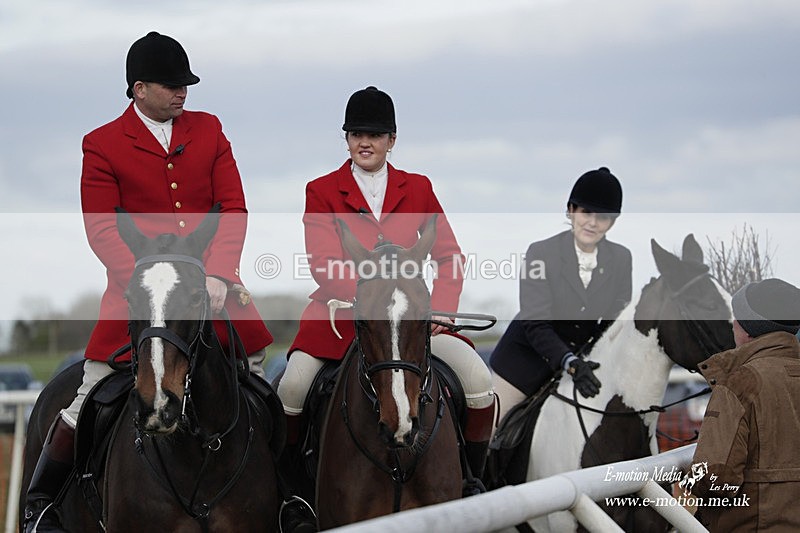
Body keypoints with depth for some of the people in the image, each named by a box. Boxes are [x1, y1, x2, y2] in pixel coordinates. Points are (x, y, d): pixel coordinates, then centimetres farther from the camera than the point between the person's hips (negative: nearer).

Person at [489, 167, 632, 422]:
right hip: (528, 354, -3)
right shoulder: (541, 252, -19)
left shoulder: (621, 259, -7)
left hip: (582, 360, 3)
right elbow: (535, 325, -24)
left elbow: (615, 323, -6)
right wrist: (571, 363, -39)